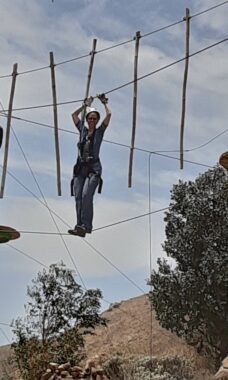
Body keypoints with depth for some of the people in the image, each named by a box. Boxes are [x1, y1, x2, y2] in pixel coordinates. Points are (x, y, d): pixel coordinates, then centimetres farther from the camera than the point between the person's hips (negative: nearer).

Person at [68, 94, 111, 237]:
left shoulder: (99, 131, 10)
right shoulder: (83, 129, 19)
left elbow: (109, 114, 2)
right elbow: (74, 114, 24)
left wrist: (104, 102, 18)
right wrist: (86, 105, 29)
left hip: (94, 168, -4)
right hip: (80, 167, 4)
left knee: (86, 195, -22)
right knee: (78, 197, -9)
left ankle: (85, 226, -29)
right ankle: (80, 225, -12)